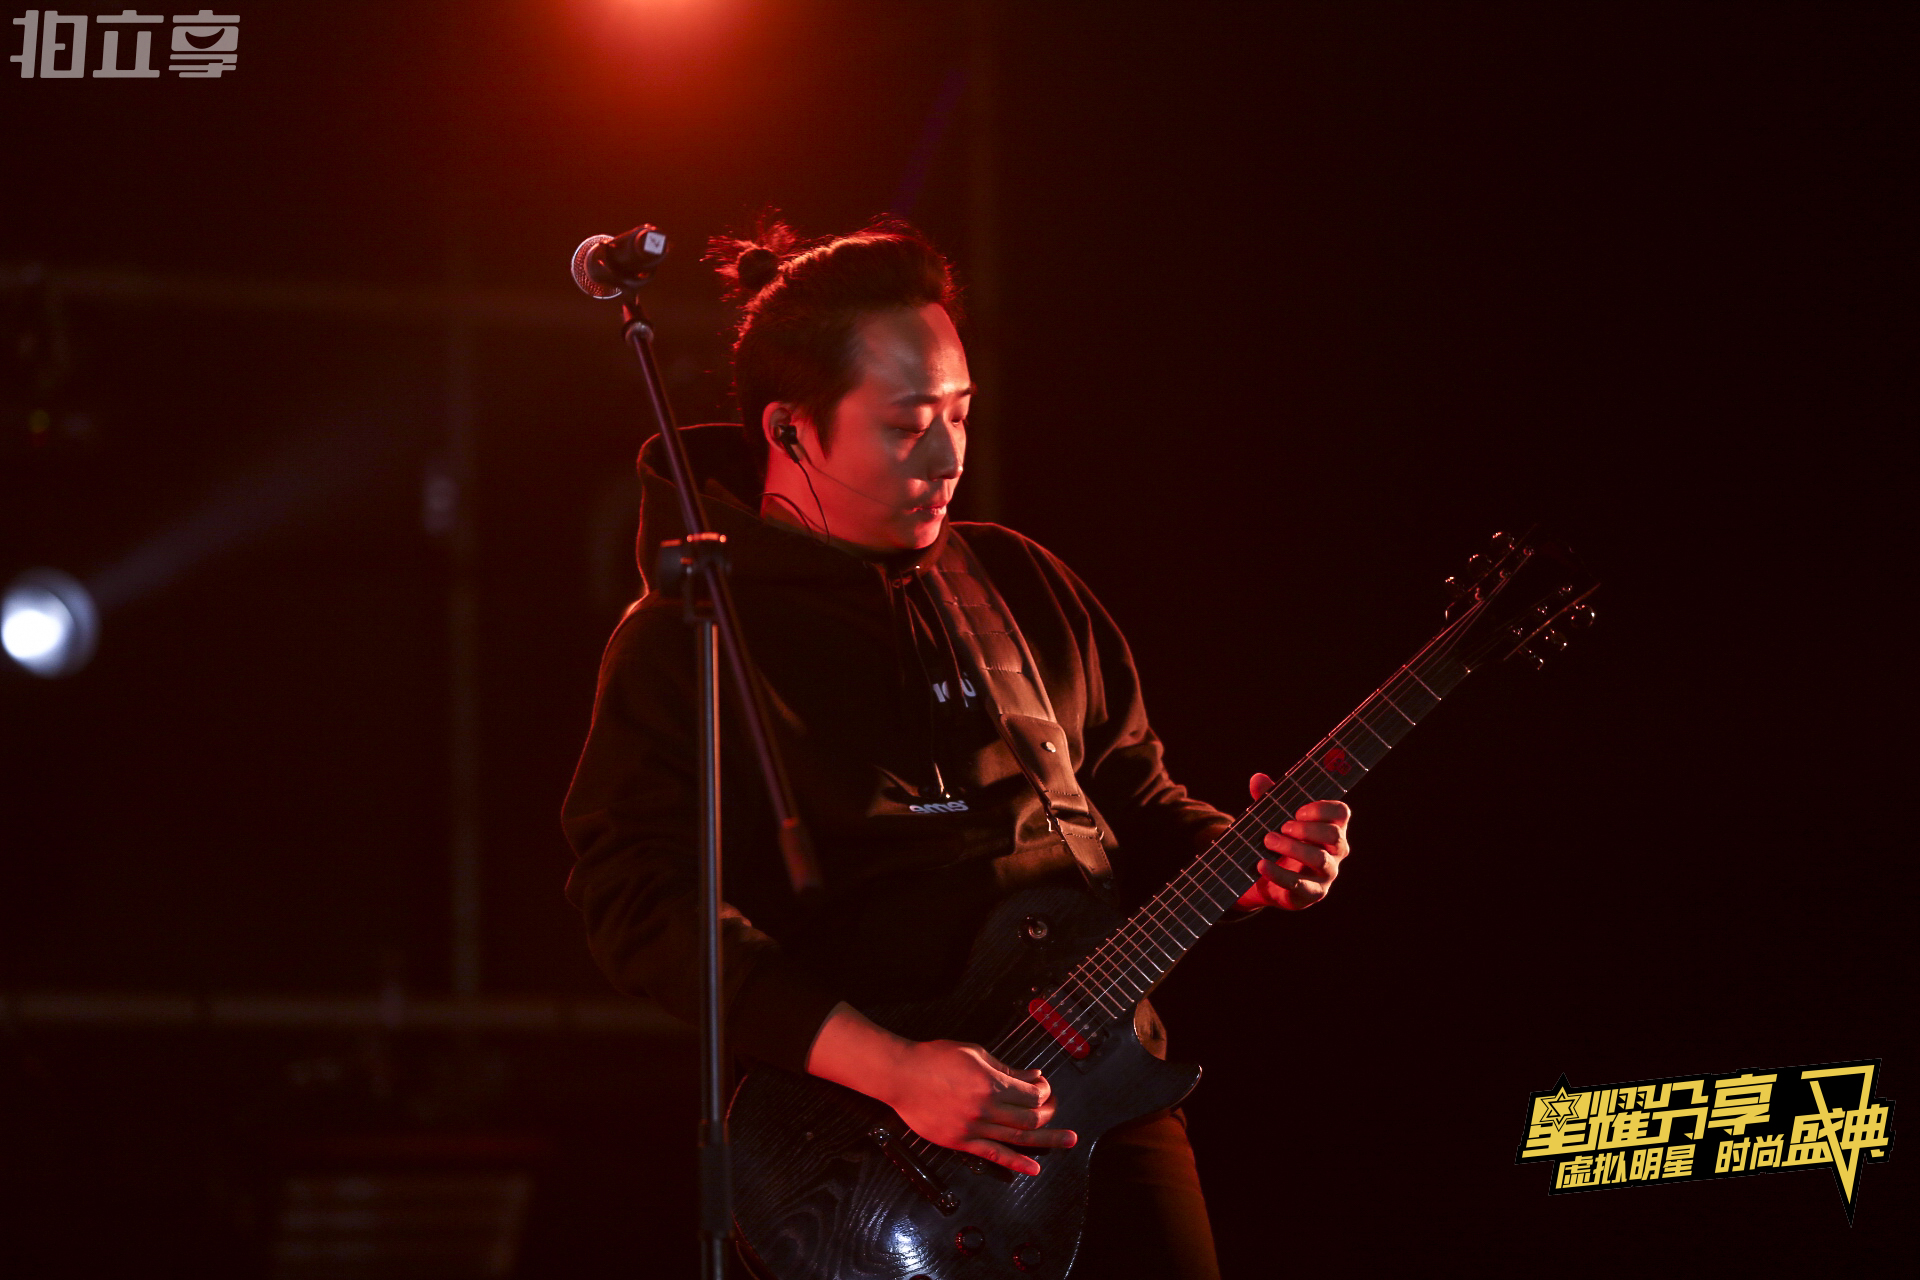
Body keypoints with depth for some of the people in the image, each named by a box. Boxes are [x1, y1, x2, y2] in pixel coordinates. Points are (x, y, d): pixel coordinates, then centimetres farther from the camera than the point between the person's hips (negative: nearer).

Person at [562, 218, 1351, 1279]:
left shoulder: (1021, 586, 14)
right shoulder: (684, 636, -6)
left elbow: (1134, 799, 22)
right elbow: (638, 902, -16)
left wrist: (1247, 862, -1)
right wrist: (891, 1070, -24)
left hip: (1105, 1085, 6)